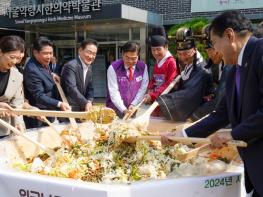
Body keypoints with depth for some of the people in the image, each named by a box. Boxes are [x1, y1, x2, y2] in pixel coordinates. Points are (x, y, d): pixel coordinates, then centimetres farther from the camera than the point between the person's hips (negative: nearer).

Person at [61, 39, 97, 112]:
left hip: (81, 109, 8)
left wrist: (89, 101, -10)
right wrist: (86, 103, -39)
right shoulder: (70, 66, -18)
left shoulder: (89, 67, 9)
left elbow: (90, 88, 10)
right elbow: (71, 88, -30)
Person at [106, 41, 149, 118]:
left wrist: (133, 105, -11)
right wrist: (124, 110, -23)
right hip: (116, 108, -2)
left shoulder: (143, 67, -2)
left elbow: (143, 88, 0)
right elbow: (114, 92, -16)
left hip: (134, 108, 3)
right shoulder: (113, 68, -12)